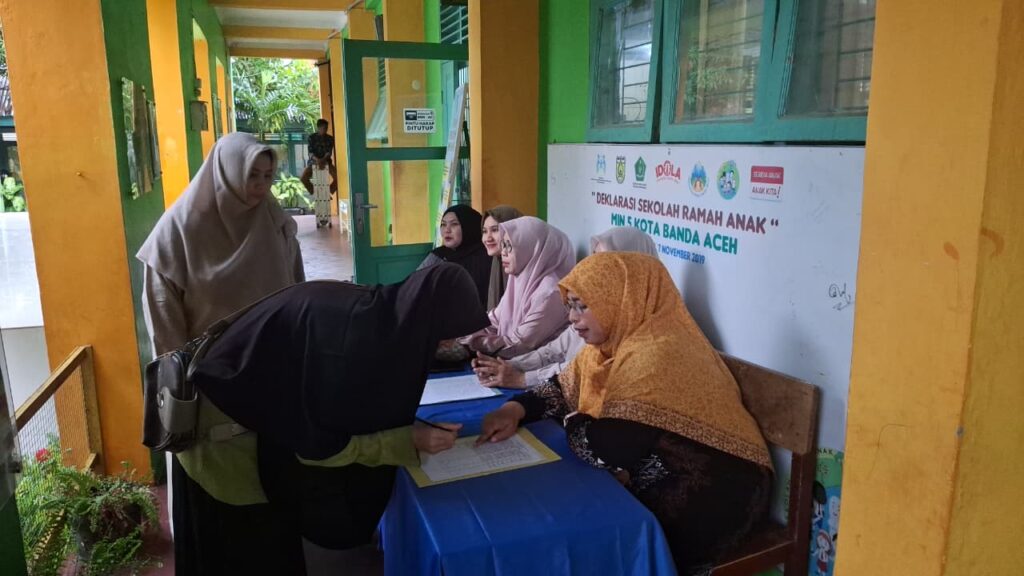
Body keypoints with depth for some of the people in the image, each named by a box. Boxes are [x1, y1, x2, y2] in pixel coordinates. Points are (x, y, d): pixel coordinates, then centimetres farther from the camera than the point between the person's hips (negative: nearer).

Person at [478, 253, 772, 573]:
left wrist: (571, 422, -9)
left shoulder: (657, 353, -27)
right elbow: (563, 389, 11)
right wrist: (516, 409, -9)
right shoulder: (616, 339, 2)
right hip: (658, 482, 8)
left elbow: (606, 448, -30)